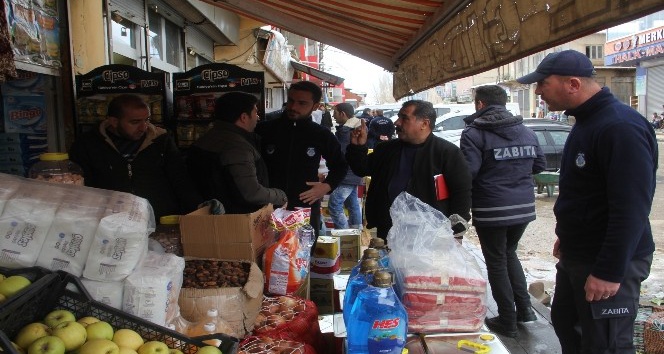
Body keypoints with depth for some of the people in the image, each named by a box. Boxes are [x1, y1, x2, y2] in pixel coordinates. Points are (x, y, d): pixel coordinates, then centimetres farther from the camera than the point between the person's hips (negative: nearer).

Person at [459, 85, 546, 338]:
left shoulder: (474, 133, -11)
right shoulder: (526, 131, 8)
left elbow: (468, 172, -21)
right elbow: (540, 165, 15)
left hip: (491, 210, -6)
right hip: (523, 208, 6)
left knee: (497, 262, 8)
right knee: (509, 254, 25)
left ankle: (508, 322, 16)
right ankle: (524, 308, 26)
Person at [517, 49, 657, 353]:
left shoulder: (622, 127, -22)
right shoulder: (586, 121, 9)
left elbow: (631, 209, -26)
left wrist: (610, 272, -24)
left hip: (608, 263, -10)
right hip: (576, 256, 10)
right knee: (564, 321, 21)